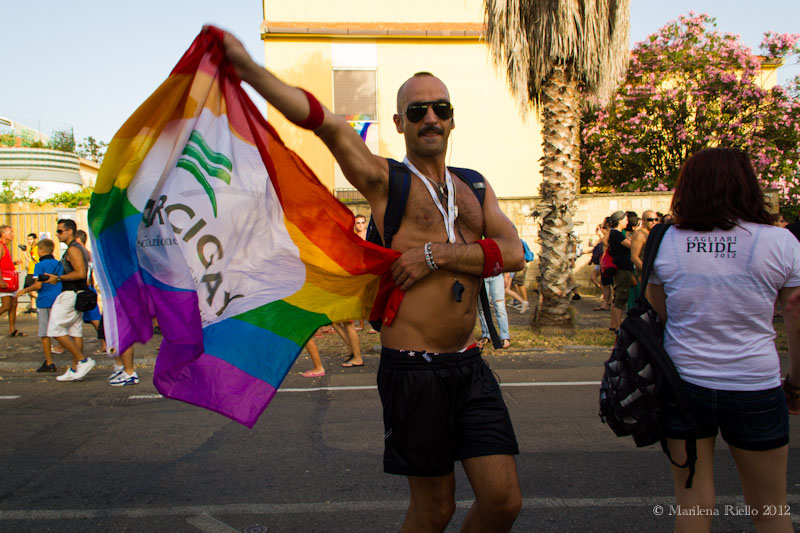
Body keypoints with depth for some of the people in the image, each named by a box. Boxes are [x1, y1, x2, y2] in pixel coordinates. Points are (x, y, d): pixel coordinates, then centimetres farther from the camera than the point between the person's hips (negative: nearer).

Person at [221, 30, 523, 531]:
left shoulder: (474, 187, 14)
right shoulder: (384, 179, 0)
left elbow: (513, 252, 0)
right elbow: (325, 122, -14)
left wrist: (437, 253, -12)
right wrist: (247, 66, -22)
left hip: (470, 366, 5)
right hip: (414, 371, -4)